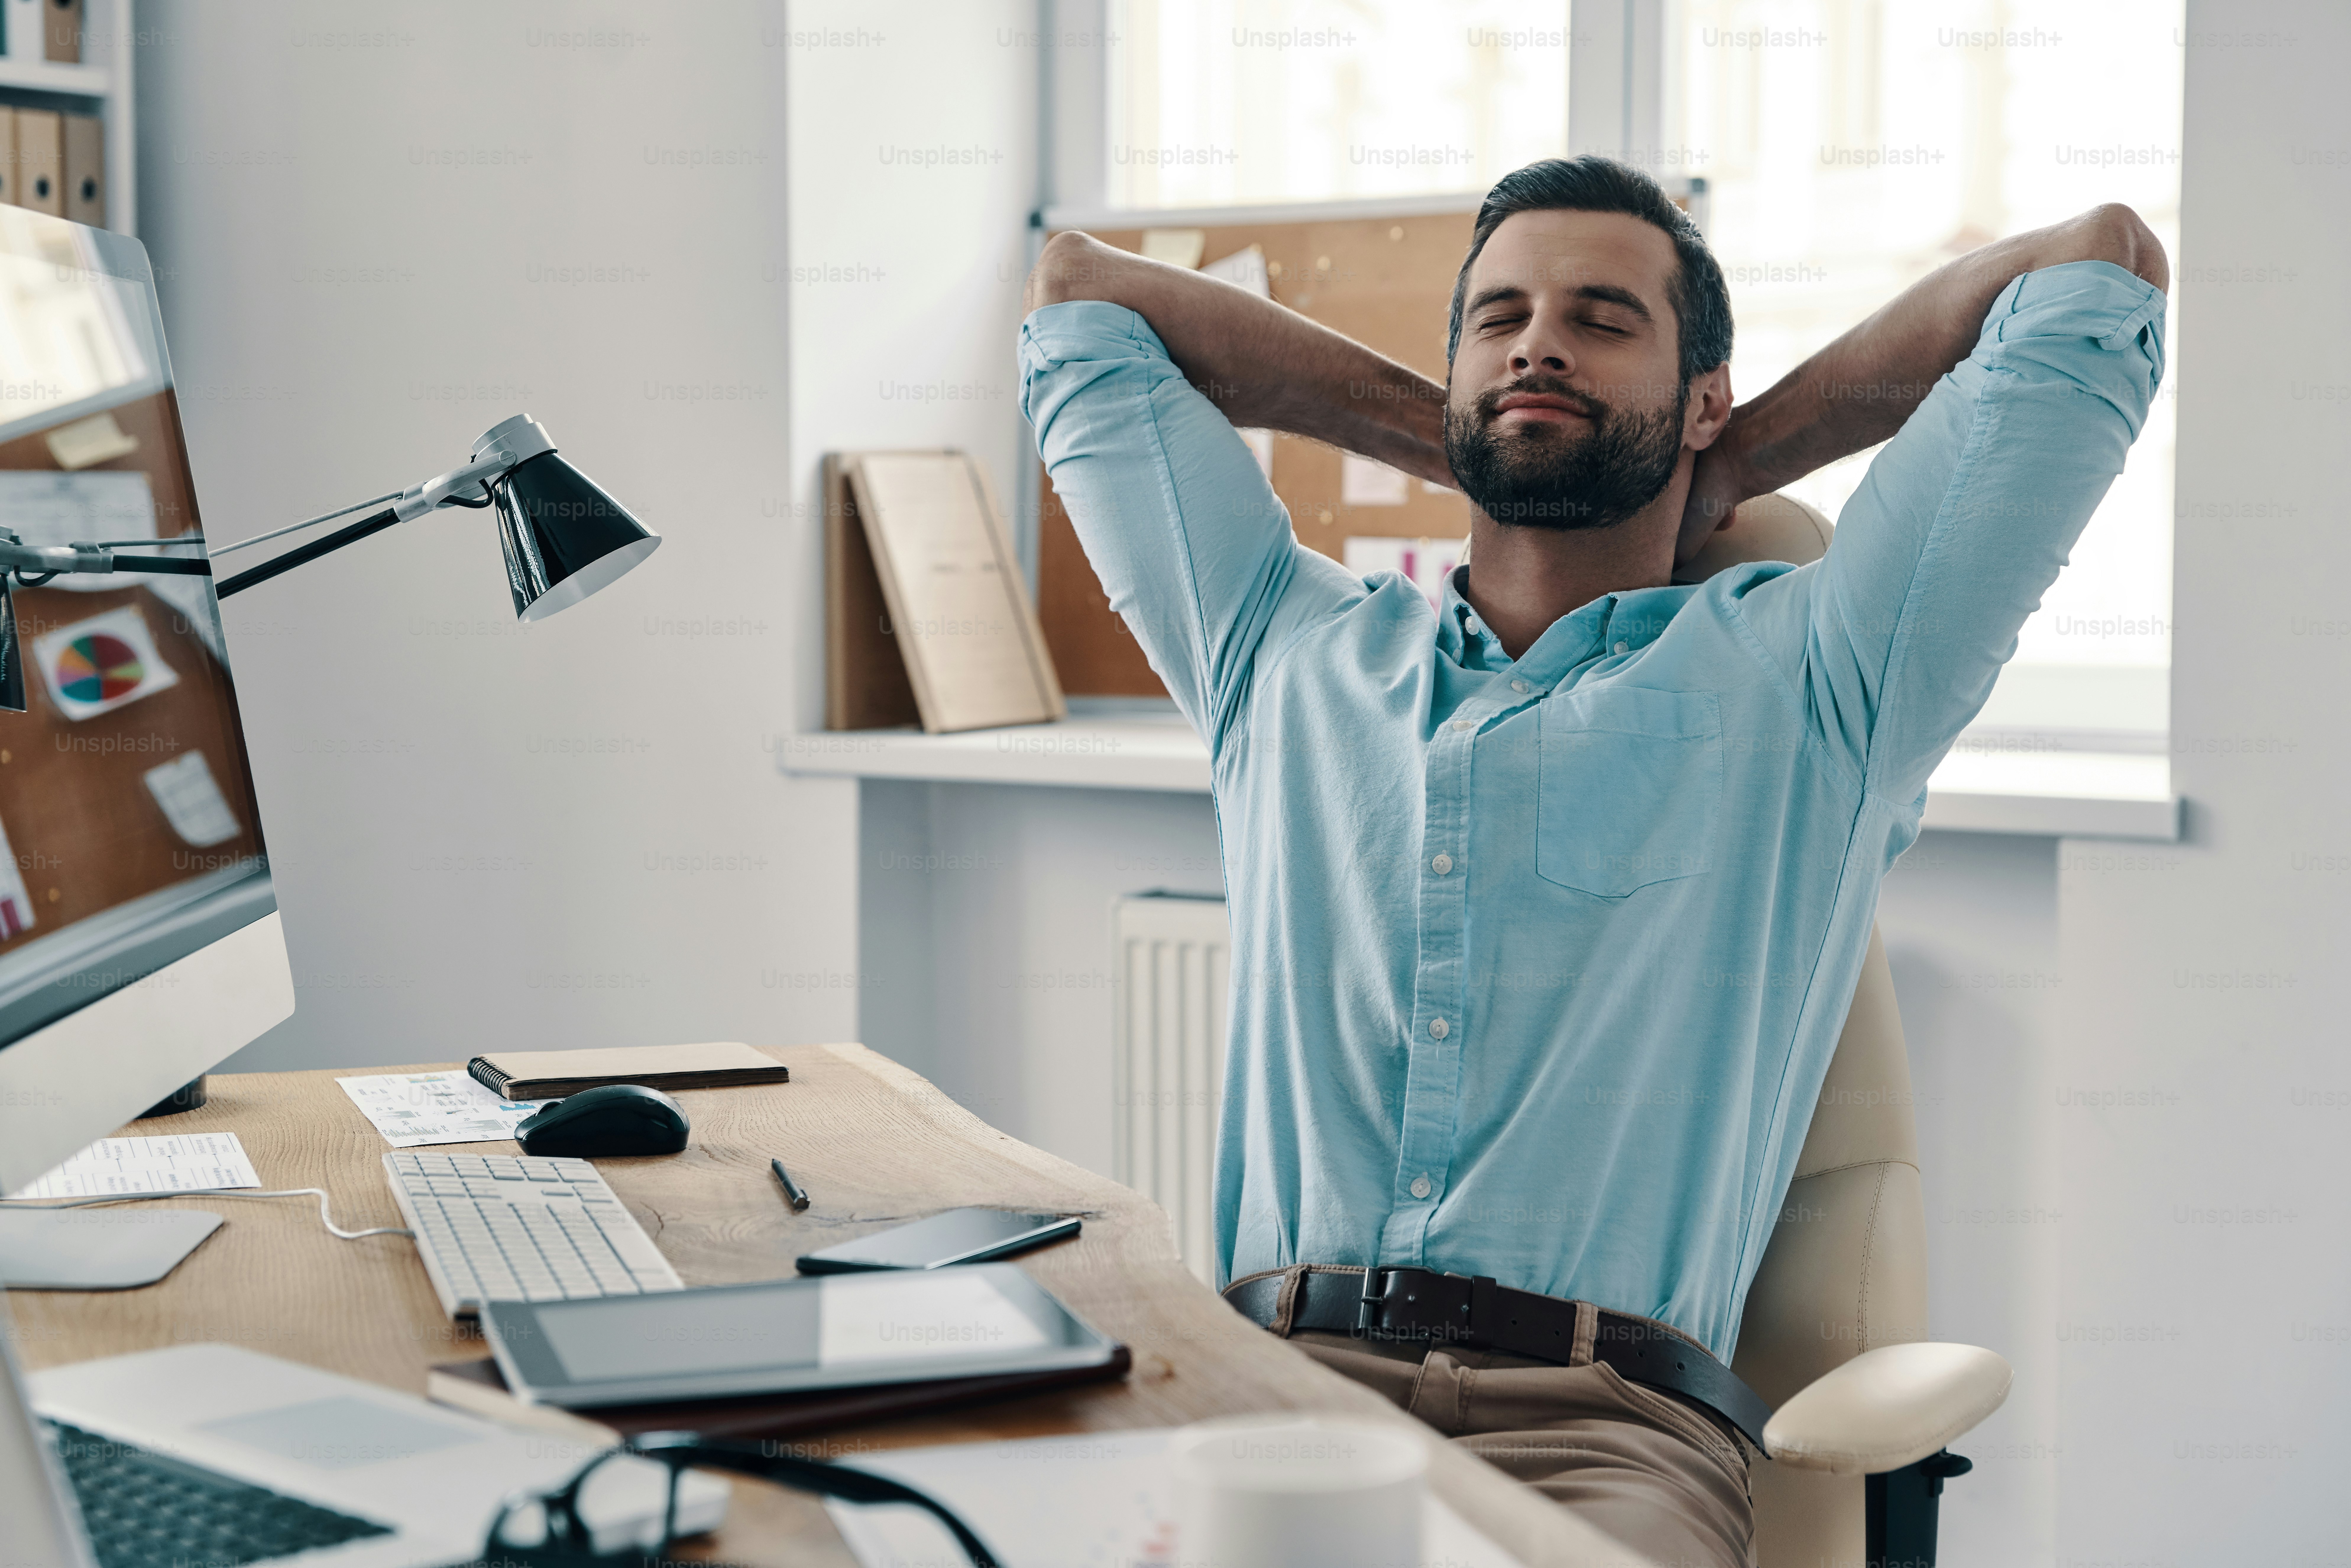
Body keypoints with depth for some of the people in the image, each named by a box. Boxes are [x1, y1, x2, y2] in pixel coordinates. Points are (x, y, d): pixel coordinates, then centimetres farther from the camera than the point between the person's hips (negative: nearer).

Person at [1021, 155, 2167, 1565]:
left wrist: (1729, 473, 23)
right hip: (1268, 1380, 2)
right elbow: (1082, 289, 33)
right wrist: (1460, 446, 31)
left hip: (1604, 1417, -1)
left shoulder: (1808, 682, 14)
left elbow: (2101, 262, 13)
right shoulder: (1288, 656, 24)